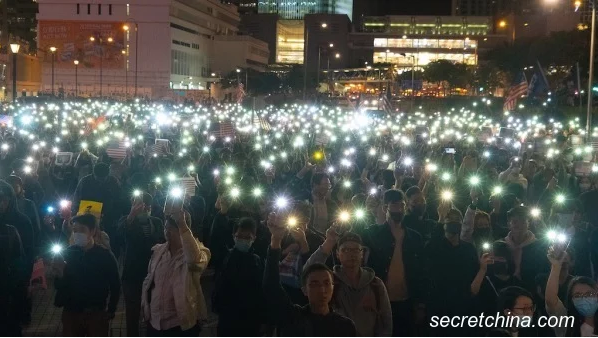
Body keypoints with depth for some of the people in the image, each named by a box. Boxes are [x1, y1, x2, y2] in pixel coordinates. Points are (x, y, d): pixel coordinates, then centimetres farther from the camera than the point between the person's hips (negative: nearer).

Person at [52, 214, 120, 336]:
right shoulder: (68, 253, -3)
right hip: (71, 313, 2)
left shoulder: (105, 256, -8)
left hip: (97, 314, -2)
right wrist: (59, 275, -21)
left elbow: (115, 286, 0)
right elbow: (59, 286, -1)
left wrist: (111, 311, -1)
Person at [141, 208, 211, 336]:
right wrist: (145, 306, 12)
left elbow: (195, 260, -38)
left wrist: (181, 224, -40)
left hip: (182, 326, -5)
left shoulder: (197, 251, -13)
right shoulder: (158, 250, 5)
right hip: (155, 323, 5)